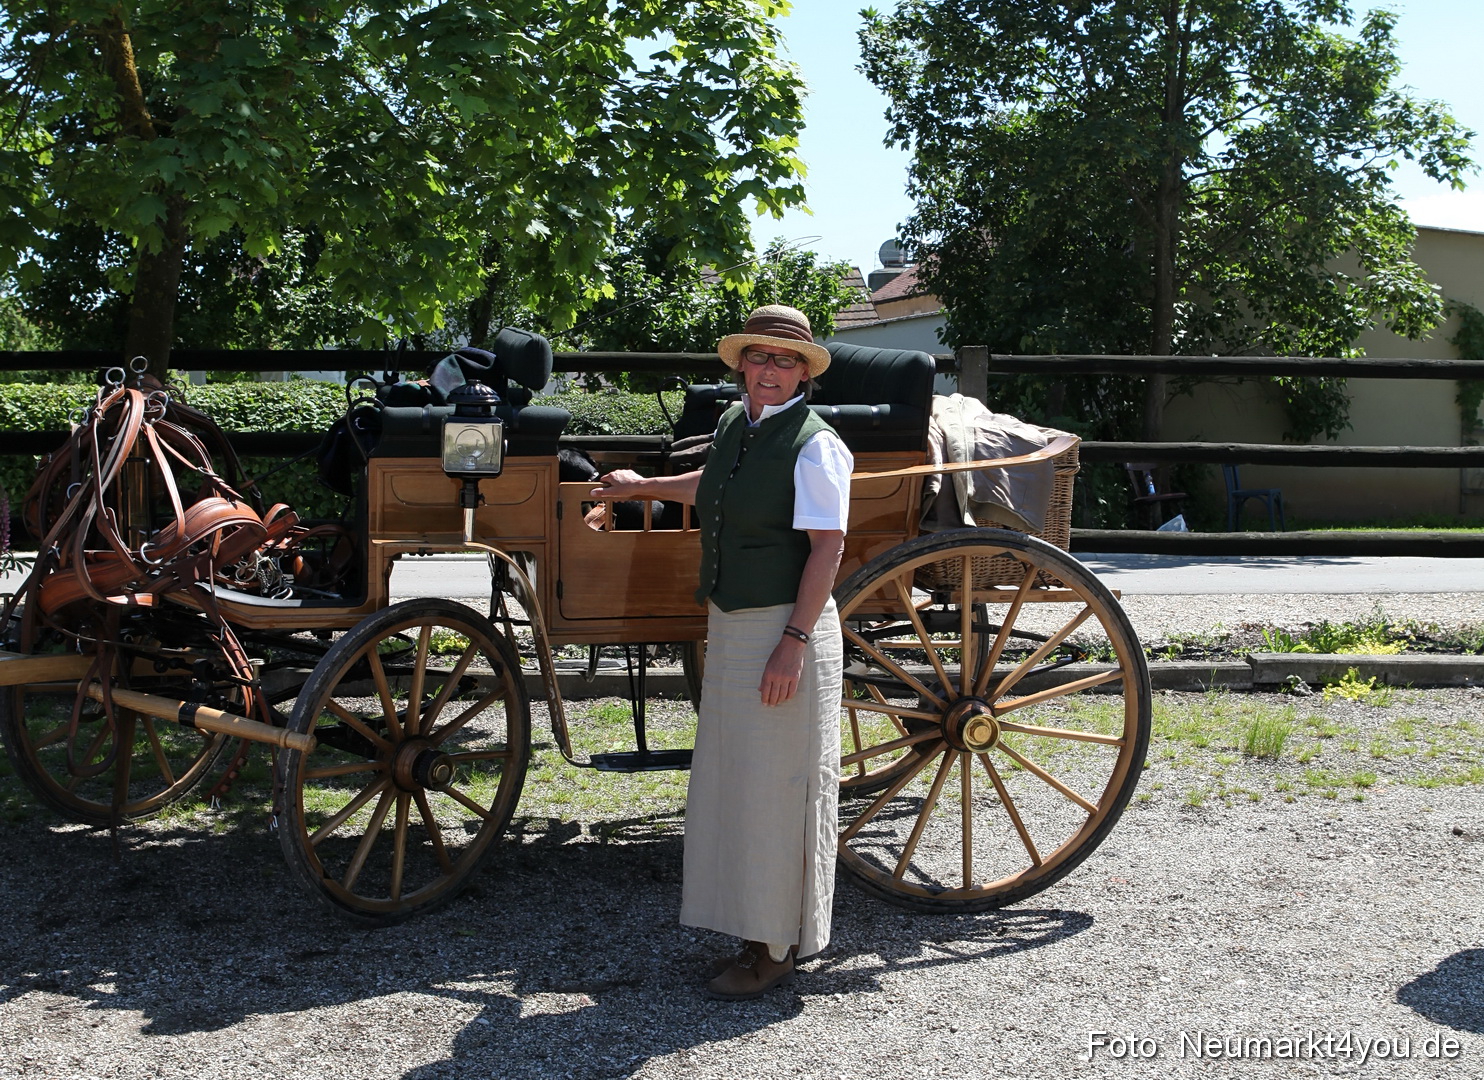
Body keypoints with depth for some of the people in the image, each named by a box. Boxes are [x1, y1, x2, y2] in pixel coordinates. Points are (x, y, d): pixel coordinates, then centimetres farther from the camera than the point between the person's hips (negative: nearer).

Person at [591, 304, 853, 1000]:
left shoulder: (815, 446, -13)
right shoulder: (735, 424, 10)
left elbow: (827, 547, -17)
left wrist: (794, 642, -22)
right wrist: (642, 487, 44)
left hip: (786, 629, -8)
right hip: (729, 628, 8)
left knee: (774, 788, -2)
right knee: (732, 782, 13)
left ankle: (776, 949, 10)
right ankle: (756, 935, 26)